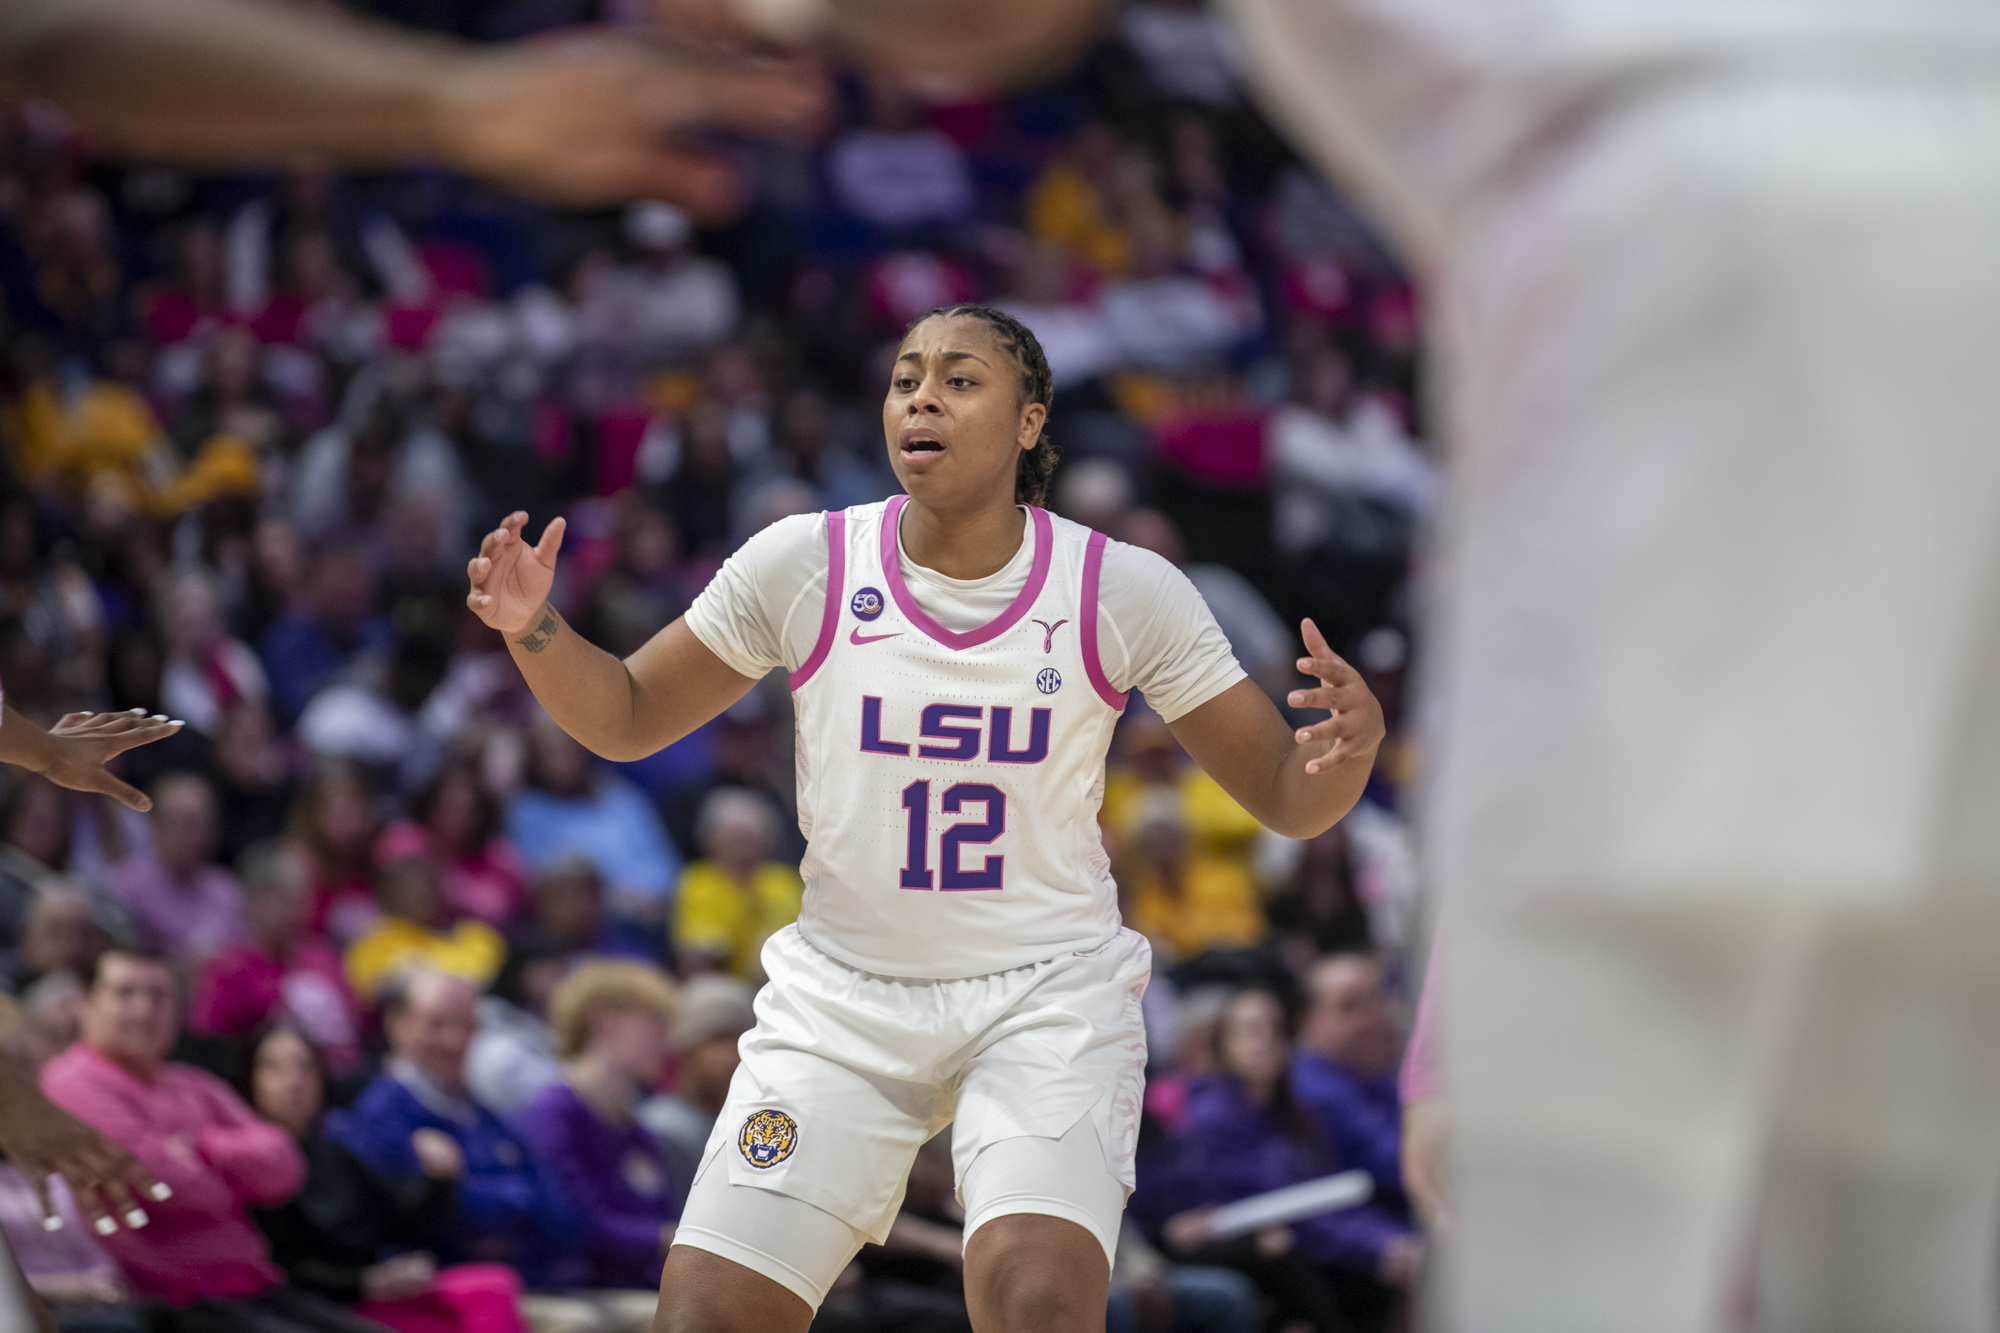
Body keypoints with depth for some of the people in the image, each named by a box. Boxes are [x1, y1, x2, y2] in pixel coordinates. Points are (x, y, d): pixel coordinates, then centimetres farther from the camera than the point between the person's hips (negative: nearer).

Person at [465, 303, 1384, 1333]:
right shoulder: (802, 565, -5)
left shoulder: (1125, 592, -8)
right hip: (841, 1000, 2)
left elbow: (1285, 796, -3)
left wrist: (1348, 747, -26)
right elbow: (627, 720, 6)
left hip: (1047, 995, -2)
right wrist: (534, 629, -13)